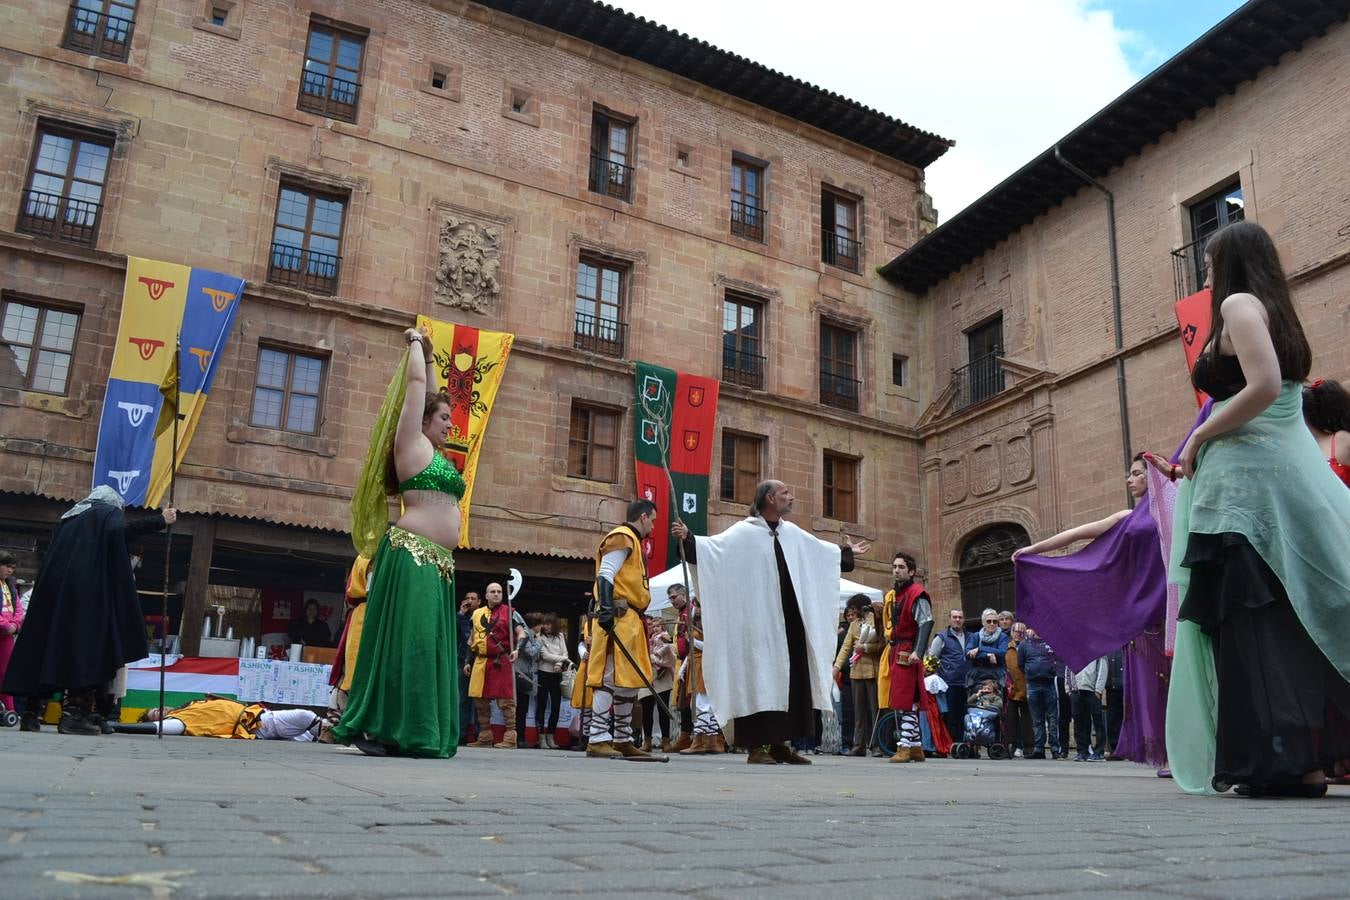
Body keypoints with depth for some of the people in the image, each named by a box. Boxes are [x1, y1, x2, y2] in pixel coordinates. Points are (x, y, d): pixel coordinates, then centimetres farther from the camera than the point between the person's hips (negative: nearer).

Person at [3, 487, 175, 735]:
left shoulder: (72, 516, 28)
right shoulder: (109, 512, 8)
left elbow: (55, 555, 25)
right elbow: (119, 530, -16)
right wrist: (161, 520, -15)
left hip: (54, 588, 7)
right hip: (86, 590, -7)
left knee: (46, 643, 7)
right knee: (85, 644, -9)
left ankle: (30, 710, 4)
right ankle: (74, 713, -17)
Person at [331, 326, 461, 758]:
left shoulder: (432, 451, 22)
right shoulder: (411, 441, 1)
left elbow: (427, 391, 33)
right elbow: (416, 383, 0)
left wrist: (428, 354, 34)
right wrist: (415, 343, 14)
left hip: (437, 561, 9)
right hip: (412, 554, -9)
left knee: (429, 643, 5)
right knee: (405, 639, -11)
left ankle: (416, 733, 7)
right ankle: (375, 727, -9)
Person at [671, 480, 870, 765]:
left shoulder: (793, 533, 16)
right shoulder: (745, 532, -4)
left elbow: (822, 549, 32)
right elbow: (715, 546, -14)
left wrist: (846, 552, 43)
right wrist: (688, 539, -31)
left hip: (790, 621, 7)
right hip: (758, 621, -7)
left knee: (792, 680, 6)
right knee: (760, 679, -5)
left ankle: (780, 743, 14)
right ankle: (757, 746, 0)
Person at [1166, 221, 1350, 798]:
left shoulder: (1239, 304, -3)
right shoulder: (1277, 312, 23)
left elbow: (1263, 387, -19)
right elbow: (1281, 390, 22)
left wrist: (1199, 438, -8)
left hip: (1246, 473, -9)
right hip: (1294, 469, 9)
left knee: (1255, 620, -9)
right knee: (1298, 619, 9)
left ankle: (1289, 760, -9)